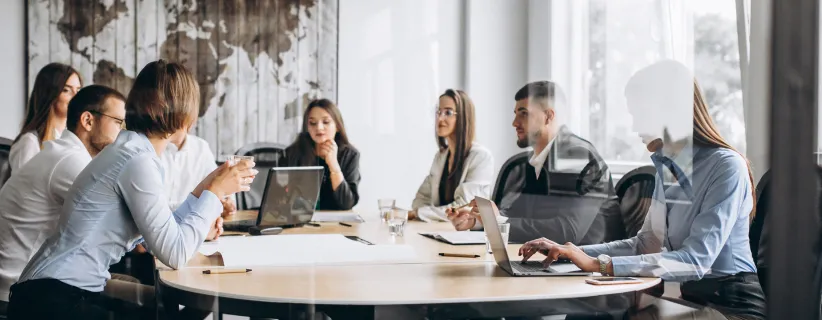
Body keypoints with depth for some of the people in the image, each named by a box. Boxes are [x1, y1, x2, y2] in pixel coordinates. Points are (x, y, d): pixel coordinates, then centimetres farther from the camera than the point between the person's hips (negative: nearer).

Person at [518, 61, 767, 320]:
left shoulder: (727, 166, -17)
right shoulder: (666, 167, 9)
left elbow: (696, 260, -25)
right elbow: (645, 244, 13)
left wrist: (600, 264, -27)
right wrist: (570, 252, 0)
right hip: (690, 297, 7)